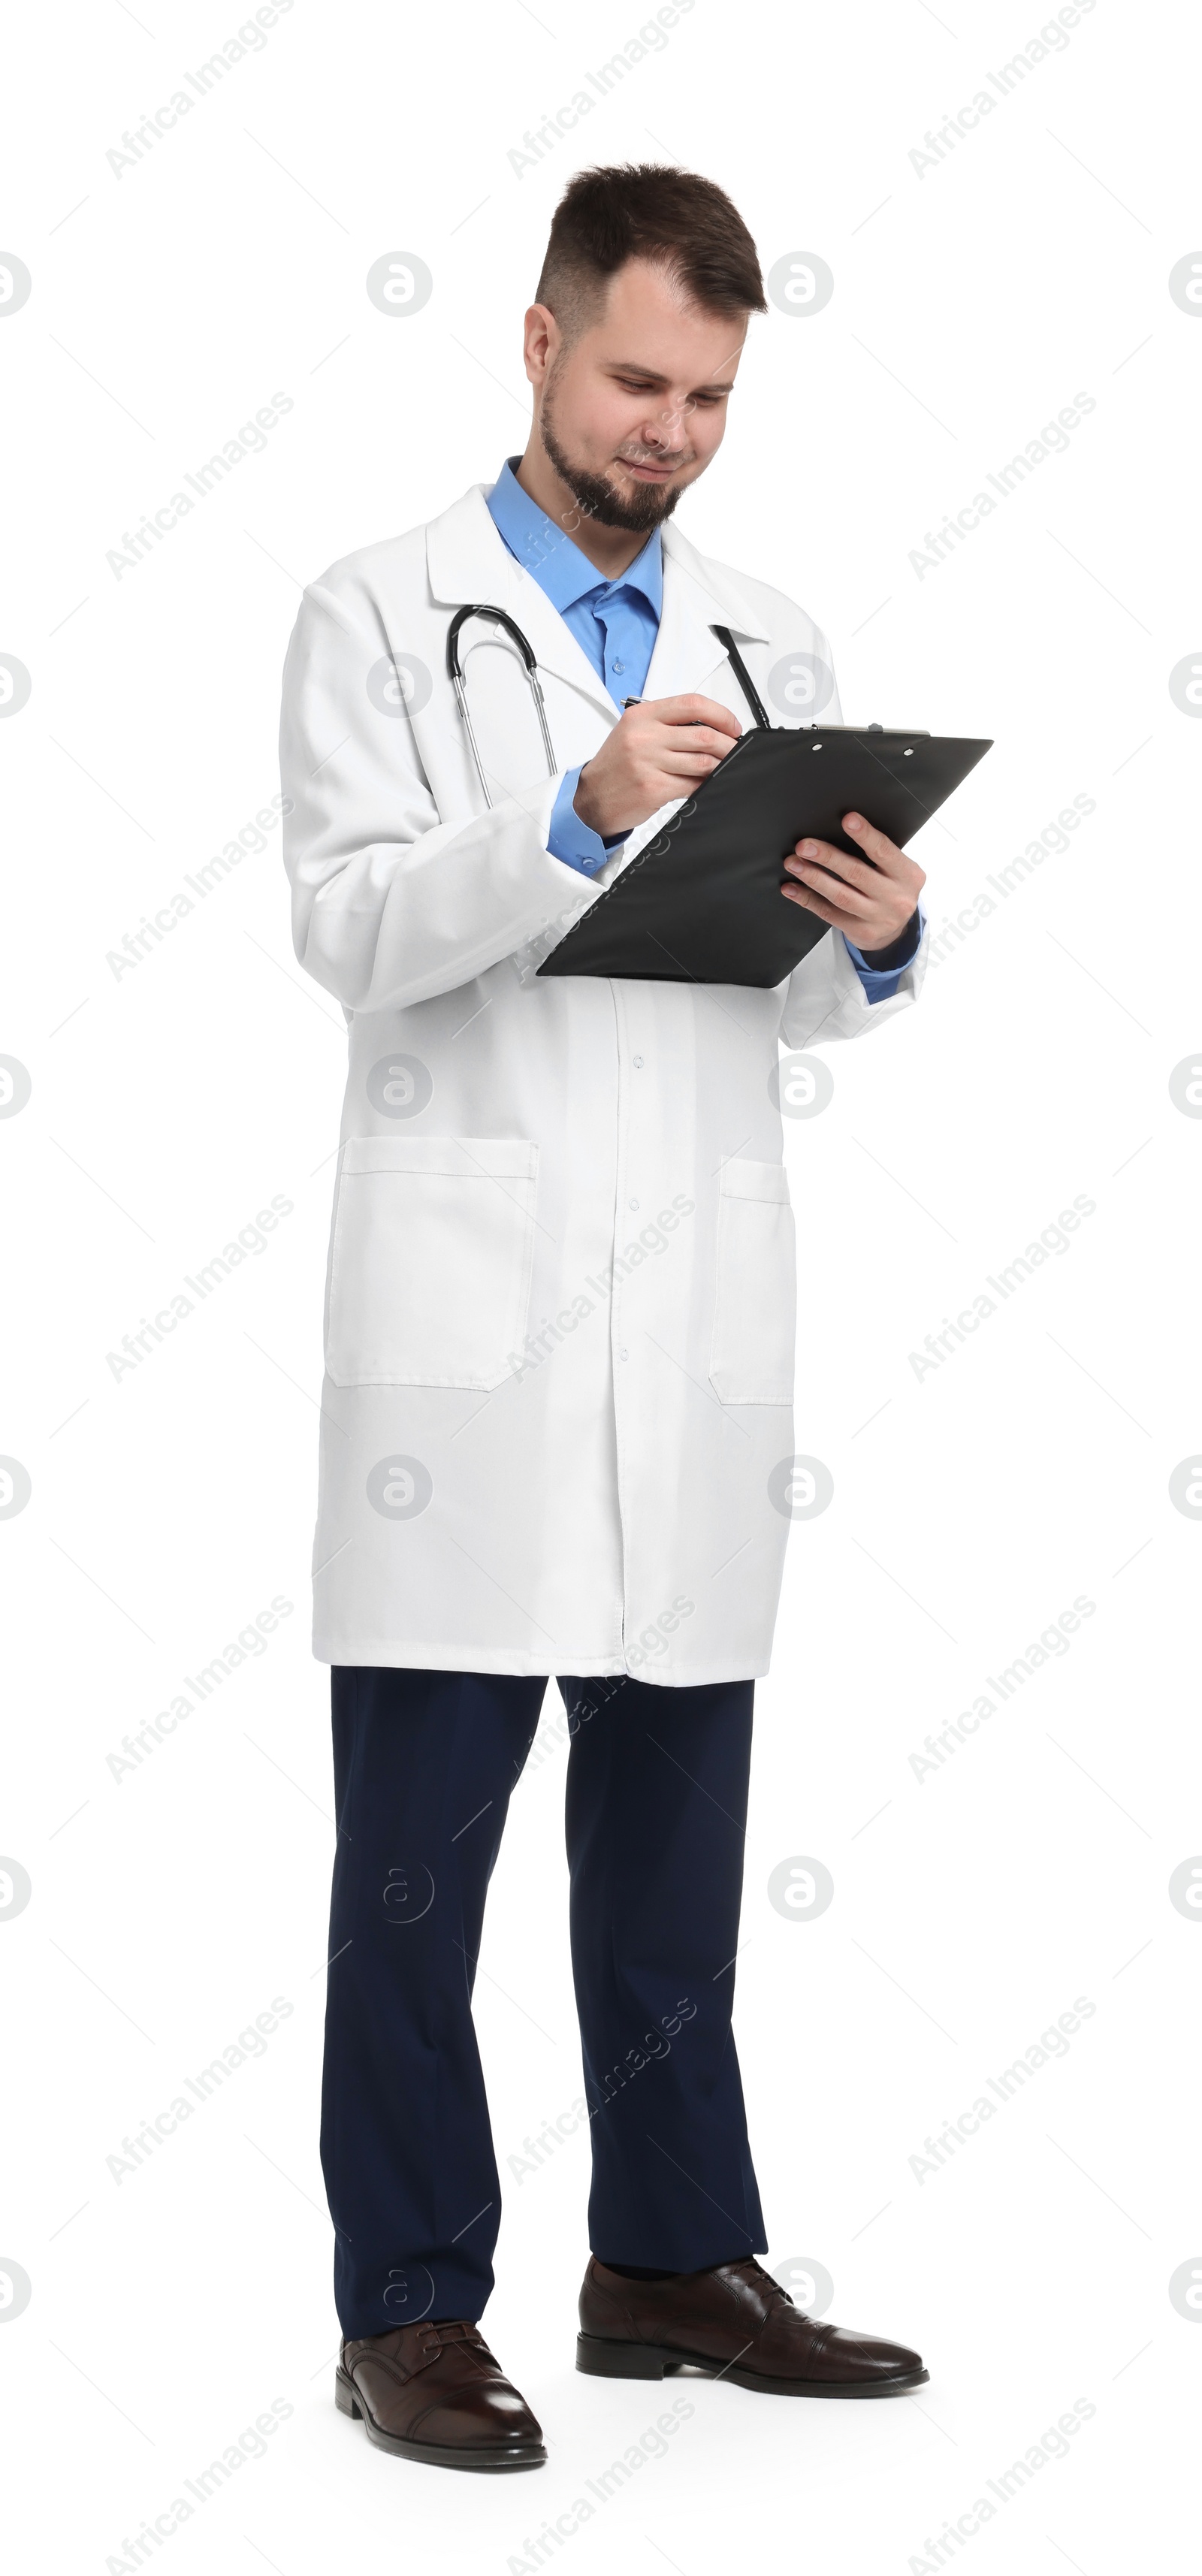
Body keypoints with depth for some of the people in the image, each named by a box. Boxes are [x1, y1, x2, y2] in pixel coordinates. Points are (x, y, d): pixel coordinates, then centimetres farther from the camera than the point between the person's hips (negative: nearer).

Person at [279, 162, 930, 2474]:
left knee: (674, 1813, 10)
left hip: (703, 1326, 4)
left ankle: (673, 2259, 21)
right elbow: (350, 931, -10)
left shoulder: (768, 642, 15)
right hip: (467, 1315, -4)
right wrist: (578, 814, -24)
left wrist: (879, 938, -9)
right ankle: (409, 2308, 6)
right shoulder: (385, 618, 2)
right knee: (421, 1834, -1)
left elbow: (798, 1000, 13)